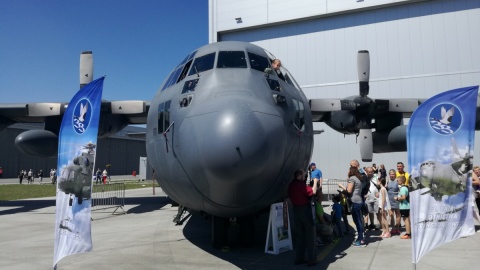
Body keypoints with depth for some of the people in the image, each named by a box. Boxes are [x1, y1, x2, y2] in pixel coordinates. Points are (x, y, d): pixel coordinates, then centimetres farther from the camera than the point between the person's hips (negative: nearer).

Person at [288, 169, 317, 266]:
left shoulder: (291, 185, 7)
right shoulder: (300, 184, -17)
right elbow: (313, 192, -20)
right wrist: (315, 182, -5)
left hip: (296, 210, 8)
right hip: (305, 209, -8)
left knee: (299, 235, 14)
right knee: (310, 234, 2)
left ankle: (299, 258, 18)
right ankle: (311, 259, 5)